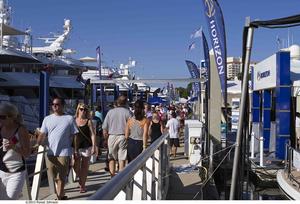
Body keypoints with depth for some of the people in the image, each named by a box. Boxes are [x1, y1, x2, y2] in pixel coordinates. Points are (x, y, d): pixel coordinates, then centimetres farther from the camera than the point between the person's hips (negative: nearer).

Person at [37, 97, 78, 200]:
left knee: (61, 177, 0)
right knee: (54, 176, 13)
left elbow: (74, 136, 2)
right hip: (50, 153, 4)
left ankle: (59, 197, 8)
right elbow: (42, 135, 6)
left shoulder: (69, 118, 0)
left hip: (64, 153, -3)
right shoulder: (47, 119, 9)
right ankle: (61, 194, 32)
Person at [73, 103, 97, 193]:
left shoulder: (88, 121, 0)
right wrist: (74, 149, 8)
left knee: (84, 167, 5)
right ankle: (81, 179, 31)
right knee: (76, 167, 3)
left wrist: (94, 147, -10)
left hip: (87, 146, -2)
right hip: (76, 147, 2)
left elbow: (93, 134, -2)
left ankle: (82, 185, 16)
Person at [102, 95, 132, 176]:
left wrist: (106, 139, 11)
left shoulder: (110, 112, 1)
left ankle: (112, 177, 13)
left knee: (112, 158, 13)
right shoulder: (127, 112, -5)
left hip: (112, 136, 1)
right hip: (123, 136, -1)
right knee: (122, 159, 4)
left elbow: (104, 129, 0)